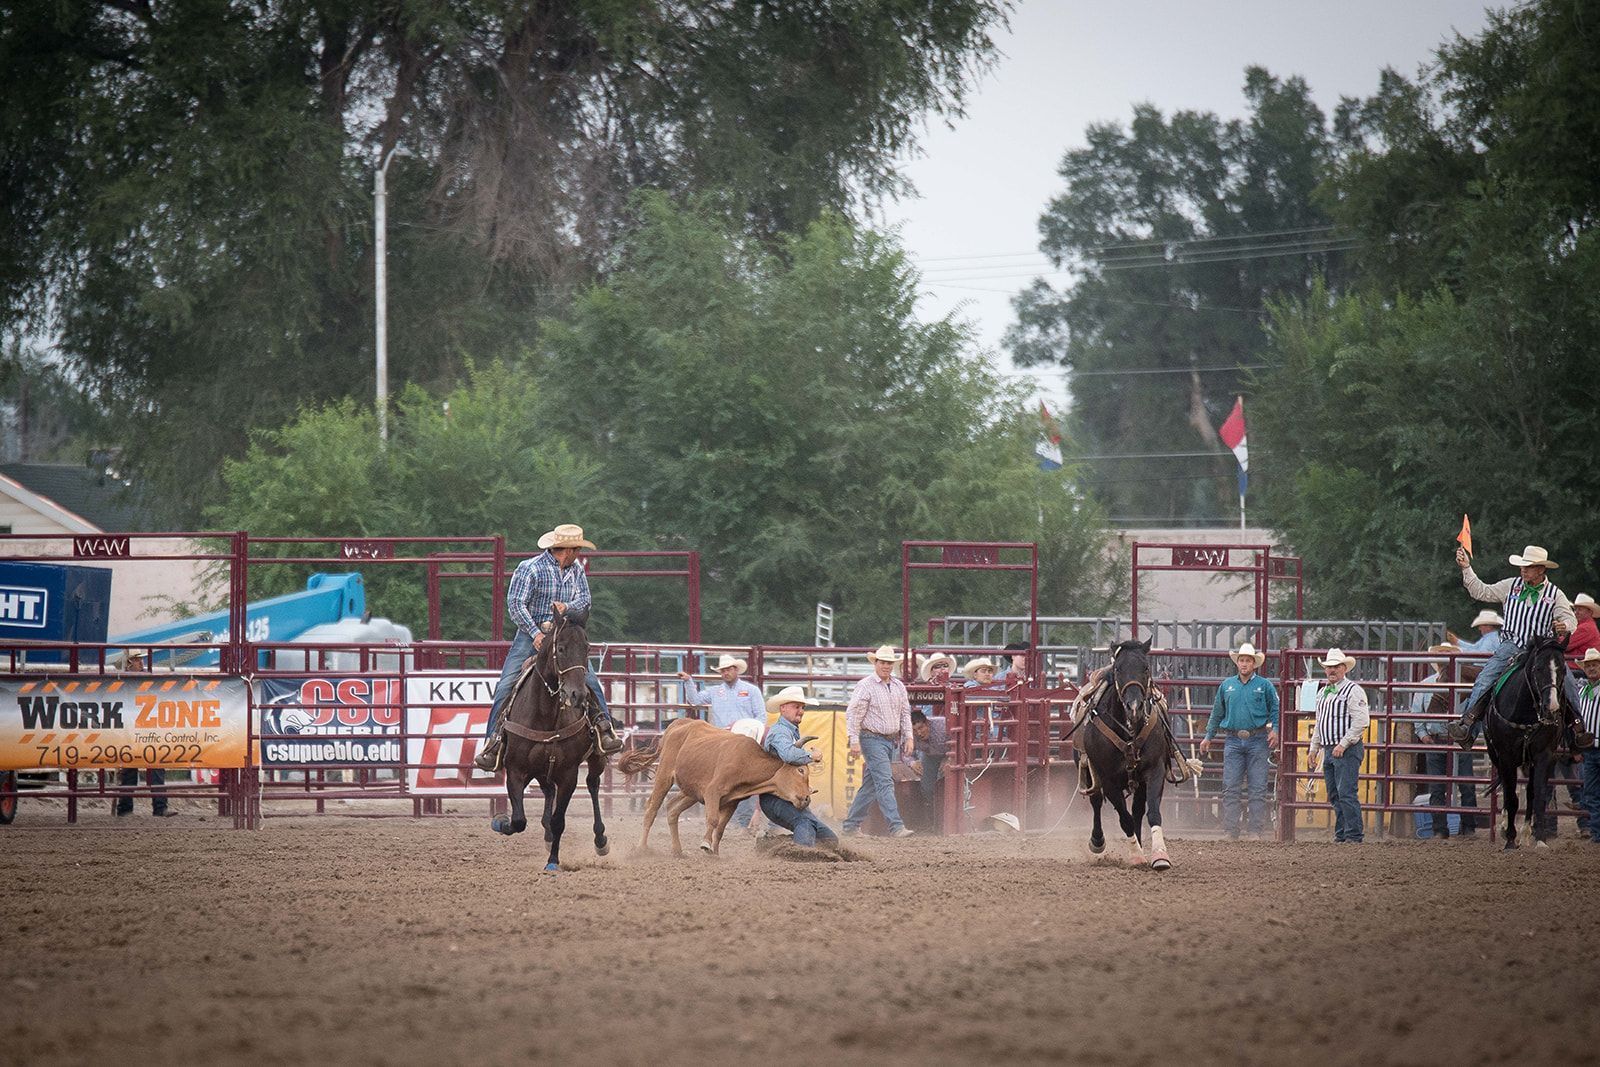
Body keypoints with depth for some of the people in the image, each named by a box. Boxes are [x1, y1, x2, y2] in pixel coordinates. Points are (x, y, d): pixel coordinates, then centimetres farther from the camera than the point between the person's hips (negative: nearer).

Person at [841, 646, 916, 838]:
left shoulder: (899, 686, 11)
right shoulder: (865, 686, -9)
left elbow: (905, 713, 18)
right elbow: (852, 714, -12)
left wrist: (909, 737, 9)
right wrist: (854, 741, -18)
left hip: (892, 741, 7)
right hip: (873, 740, -7)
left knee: (870, 784, 11)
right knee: (885, 783, -14)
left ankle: (851, 825, 19)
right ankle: (896, 827, -21)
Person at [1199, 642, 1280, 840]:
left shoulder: (1264, 686, 4)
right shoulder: (1227, 686, 11)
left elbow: (1275, 710, 6)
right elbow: (1217, 713, 18)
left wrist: (1275, 730, -10)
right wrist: (1208, 737, 17)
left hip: (1257, 741, -2)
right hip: (1233, 741, 2)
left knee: (1258, 788, -1)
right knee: (1230, 787, -1)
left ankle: (1257, 831, 1)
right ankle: (1230, 831, 3)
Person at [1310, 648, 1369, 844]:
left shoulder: (1353, 691, -8)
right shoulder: (1322, 693, 18)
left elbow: (1361, 721, -16)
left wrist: (1343, 744, -19)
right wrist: (1314, 748, 20)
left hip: (1347, 750, -9)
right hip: (1328, 751, 9)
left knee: (1346, 793, -13)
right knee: (1334, 796, 9)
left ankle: (1353, 835, -11)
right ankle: (1340, 835, 14)